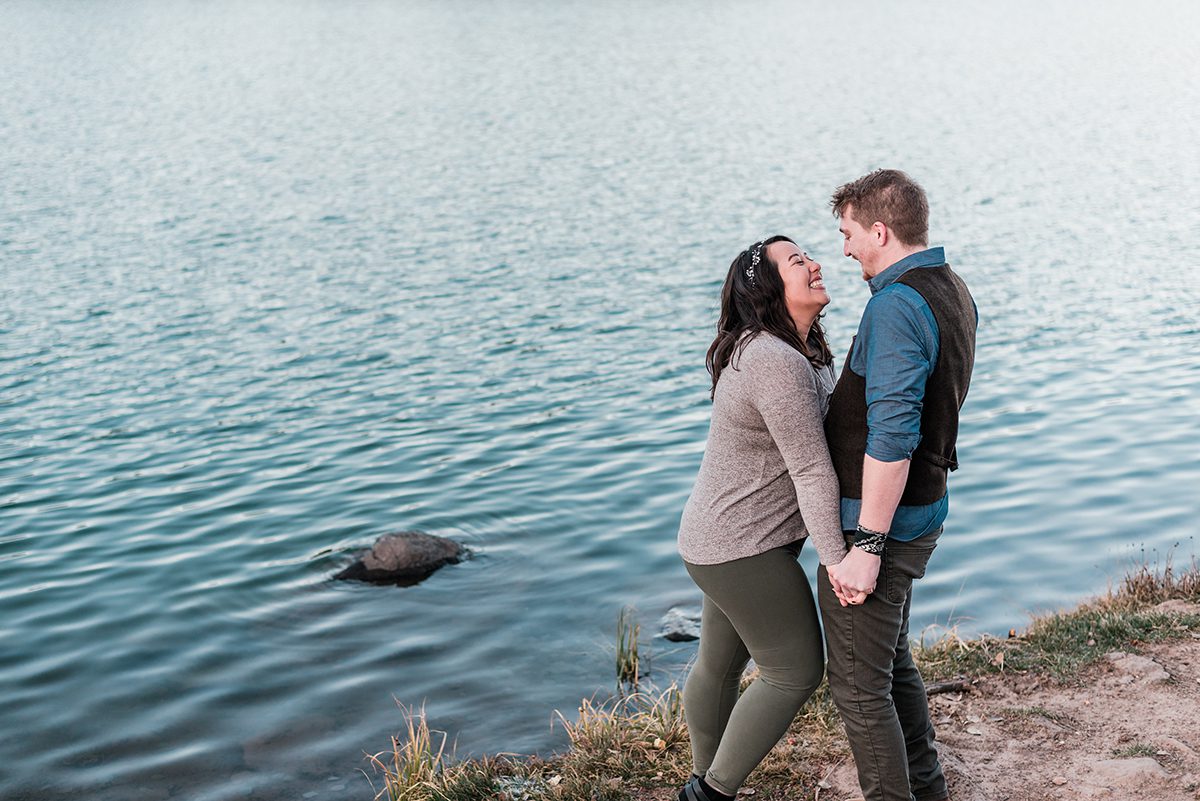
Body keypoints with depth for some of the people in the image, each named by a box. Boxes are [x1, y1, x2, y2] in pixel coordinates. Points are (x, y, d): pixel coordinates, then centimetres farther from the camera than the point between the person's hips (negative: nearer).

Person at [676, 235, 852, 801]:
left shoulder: (803, 350, 9)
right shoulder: (778, 363, -25)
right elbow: (811, 470, -24)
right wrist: (836, 558, -22)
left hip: (726, 538, 10)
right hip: (743, 547, -10)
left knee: (720, 664, 20)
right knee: (797, 672, 0)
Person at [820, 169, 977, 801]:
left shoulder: (896, 306, -23)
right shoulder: (954, 292, 9)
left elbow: (892, 438, -29)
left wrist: (866, 545, -27)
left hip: (876, 520, -10)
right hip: (921, 511, 10)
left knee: (858, 684, 2)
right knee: (893, 665, 24)